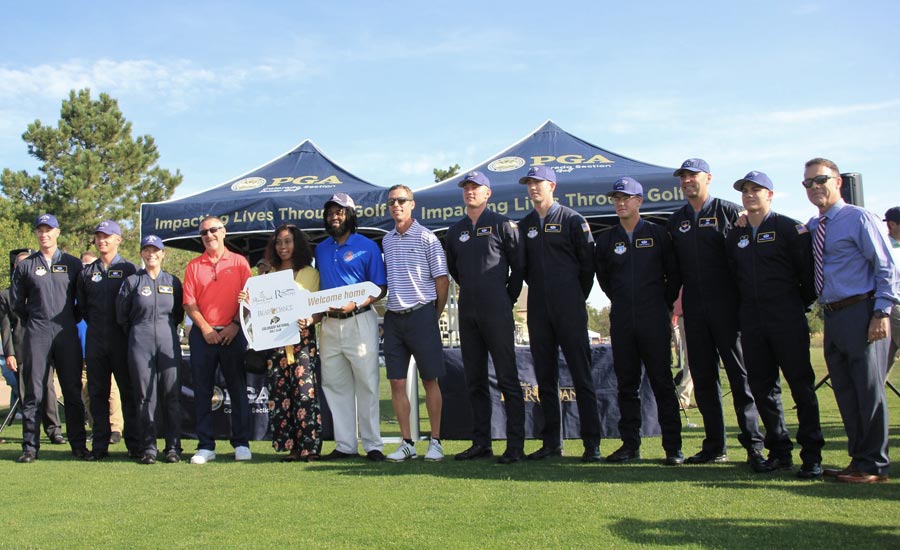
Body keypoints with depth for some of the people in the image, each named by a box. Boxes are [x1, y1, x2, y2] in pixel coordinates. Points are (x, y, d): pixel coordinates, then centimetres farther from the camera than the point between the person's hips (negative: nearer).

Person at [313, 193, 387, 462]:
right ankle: (345, 445, 14)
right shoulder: (321, 249, 15)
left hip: (359, 321, -5)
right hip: (329, 324, 5)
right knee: (334, 385, 6)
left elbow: (381, 289, -3)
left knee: (367, 384, -3)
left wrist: (355, 305, -18)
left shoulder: (367, 246, -1)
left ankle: (373, 445, 3)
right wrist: (316, 313, 1)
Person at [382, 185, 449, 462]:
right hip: (393, 317, 5)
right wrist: (393, 303, 13)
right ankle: (407, 443, 12)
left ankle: (435, 442, 9)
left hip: (421, 315, -5)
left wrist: (435, 315, 1)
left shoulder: (426, 238, -5)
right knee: (397, 382, 4)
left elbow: (442, 280, -4)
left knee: (430, 381, 2)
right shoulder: (387, 240, 12)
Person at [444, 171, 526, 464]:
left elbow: (519, 265, 2)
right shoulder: (455, 231, 14)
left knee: (507, 378, -5)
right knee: (475, 381, 9)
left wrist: (508, 298, 5)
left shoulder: (502, 225, 0)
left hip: (496, 312, -5)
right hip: (467, 312, 6)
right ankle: (481, 443, 16)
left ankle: (515, 445, -3)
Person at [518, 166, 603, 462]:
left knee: (581, 374, -4)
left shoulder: (573, 220, 0)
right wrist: (540, 291, 10)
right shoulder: (524, 225, 13)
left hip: (569, 308, -5)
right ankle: (552, 442, 14)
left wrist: (576, 298, 3)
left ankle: (592, 443, -1)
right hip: (538, 310, 5)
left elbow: (587, 263, 1)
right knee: (545, 376, 7)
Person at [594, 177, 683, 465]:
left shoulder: (658, 234, 3)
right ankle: (630, 444, 13)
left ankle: (673, 447, 4)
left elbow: (674, 274, 7)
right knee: (626, 384, 6)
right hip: (621, 322, 3)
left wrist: (663, 304, 8)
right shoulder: (606, 239, 9)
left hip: (654, 321, -3)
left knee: (662, 382, -1)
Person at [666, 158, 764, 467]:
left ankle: (754, 445, 1)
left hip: (727, 305, -5)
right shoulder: (676, 221, 14)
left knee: (740, 373, -4)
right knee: (703, 377, 6)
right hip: (694, 309, 5)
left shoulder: (730, 212, 1)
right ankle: (714, 447, 12)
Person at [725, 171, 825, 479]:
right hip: (751, 321, 6)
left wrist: (801, 303, 1)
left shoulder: (789, 229, -2)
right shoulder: (735, 237, 14)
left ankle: (812, 456, 3)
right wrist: (748, 308, 12)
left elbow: (808, 270, -4)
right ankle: (779, 452, 16)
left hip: (787, 319, -5)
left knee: (801, 383, -3)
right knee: (762, 386, 6)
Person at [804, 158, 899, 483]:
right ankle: (858, 458, 23)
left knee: (868, 390, -1)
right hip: (832, 316, 7)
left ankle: (874, 465, 8)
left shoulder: (858, 218, -6)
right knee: (845, 393, 12)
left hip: (861, 313, -7)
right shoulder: (812, 227, 14)